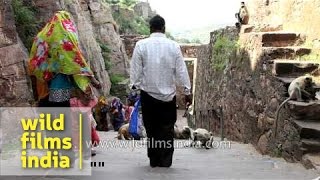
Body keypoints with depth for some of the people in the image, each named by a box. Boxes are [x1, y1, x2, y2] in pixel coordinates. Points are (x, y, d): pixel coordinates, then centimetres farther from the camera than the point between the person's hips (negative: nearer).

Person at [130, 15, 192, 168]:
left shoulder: (141, 45, -5)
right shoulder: (173, 46, -3)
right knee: (167, 128, 10)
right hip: (168, 94, 0)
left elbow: (136, 70, -3)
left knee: (152, 128, 11)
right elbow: (181, 71, -1)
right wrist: (187, 91, 6)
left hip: (148, 93, 0)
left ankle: (154, 160, 16)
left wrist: (134, 87, 6)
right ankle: (165, 160, 11)